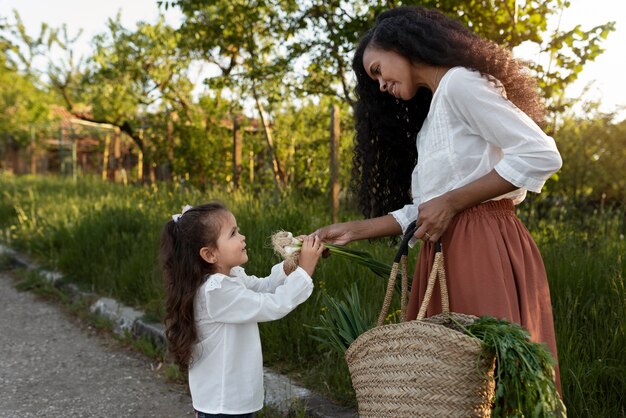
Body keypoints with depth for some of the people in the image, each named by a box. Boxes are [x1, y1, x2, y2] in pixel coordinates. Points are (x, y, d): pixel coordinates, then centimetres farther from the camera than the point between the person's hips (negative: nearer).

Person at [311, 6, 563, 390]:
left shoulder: (459, 82, -6)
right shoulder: (431, 117, 22)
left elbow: (542, 156, -16)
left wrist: (451, 203, -14)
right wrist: (354, 231, 13)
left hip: (483, 247, -9)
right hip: (445, 252, 9)